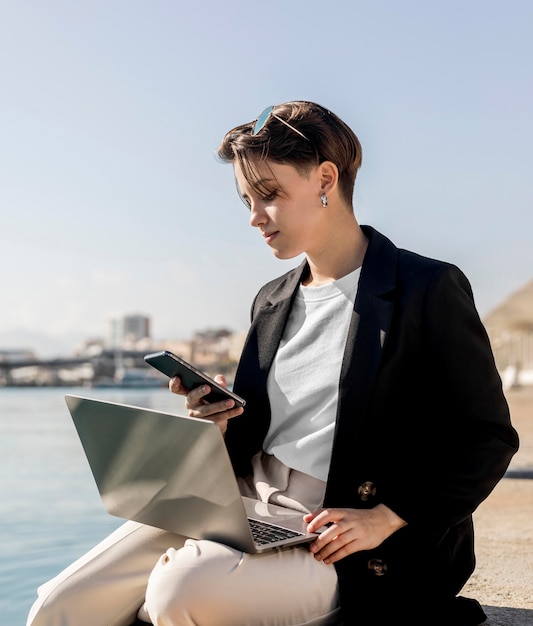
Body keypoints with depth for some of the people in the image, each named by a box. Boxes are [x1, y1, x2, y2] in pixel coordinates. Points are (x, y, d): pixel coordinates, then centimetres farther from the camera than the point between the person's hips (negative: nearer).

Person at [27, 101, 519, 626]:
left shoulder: (430, 289, -5)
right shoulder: (271, 301, 15)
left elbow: (490, 437, -6)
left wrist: (382, 519, -15)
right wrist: (220, 426, -4)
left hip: (334, 539, -5)